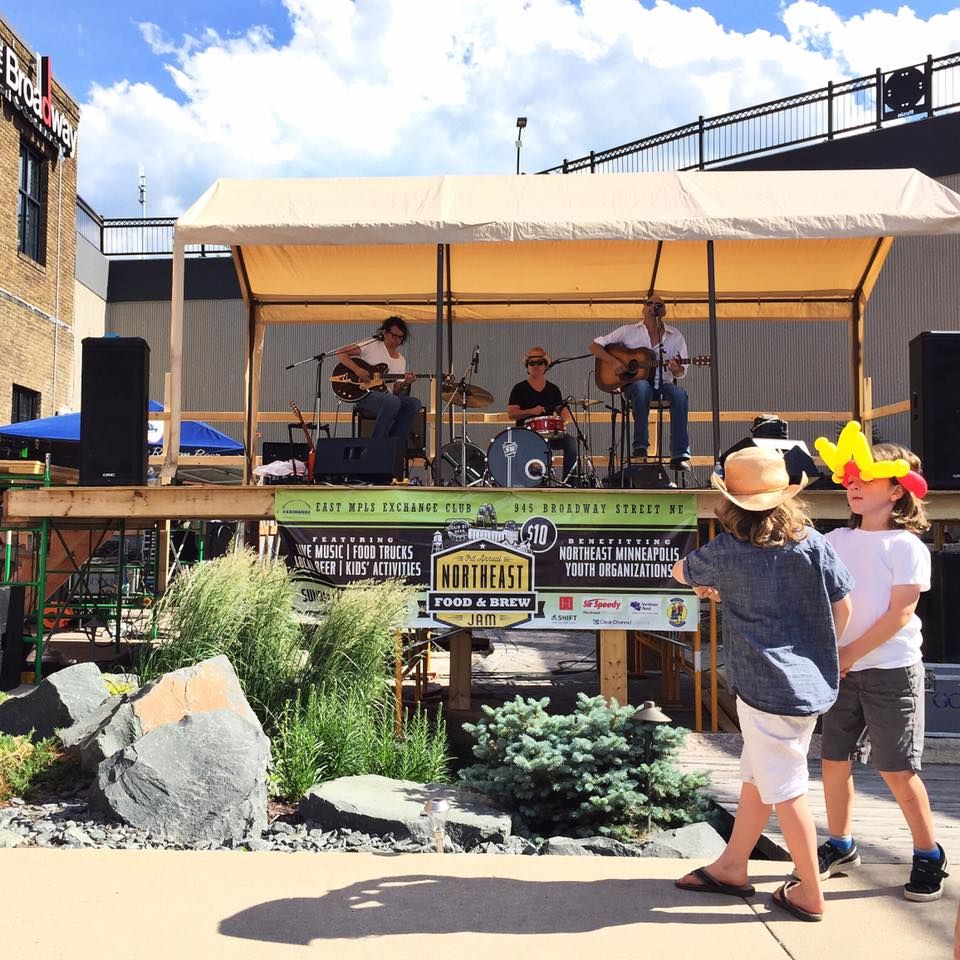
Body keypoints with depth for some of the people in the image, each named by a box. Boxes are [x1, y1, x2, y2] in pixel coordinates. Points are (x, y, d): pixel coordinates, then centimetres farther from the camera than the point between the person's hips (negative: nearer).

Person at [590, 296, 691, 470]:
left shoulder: (675, 336, 9)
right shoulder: (628, 331, 5)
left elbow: (681, 373, 6)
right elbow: (595, 346, 4)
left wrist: (676, 369, -19)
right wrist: (612, 361, -13)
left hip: (662, 384, 2)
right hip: (633, 383, -2)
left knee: (680, 394, -32)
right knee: (642, 387, -38)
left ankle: (679, 455, -30)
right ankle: (640, 448, -33)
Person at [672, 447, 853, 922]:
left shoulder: (725, 552, -10)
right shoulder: (812, 543, -3)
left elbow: (681, 571, 10)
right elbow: (842, 606, 1)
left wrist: (709, 585, 31)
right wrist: (819, 651, 15)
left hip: (765, 686, -6)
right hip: (809, 681, 6)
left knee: (785, 789, 7)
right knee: (756, 777, 19)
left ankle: (810, 894, 20)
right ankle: (732, 867, 33)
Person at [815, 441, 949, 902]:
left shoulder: (907, 546, -8)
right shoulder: (836, 540, 6)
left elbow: (900, 613, -13)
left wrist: (851, 653, -14)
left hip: (891, 670, -5)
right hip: (842, 670, 5)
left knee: (897, 769, 1)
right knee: (834, 760, 9)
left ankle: (929, 856, 21)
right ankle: (840, 846, 27)